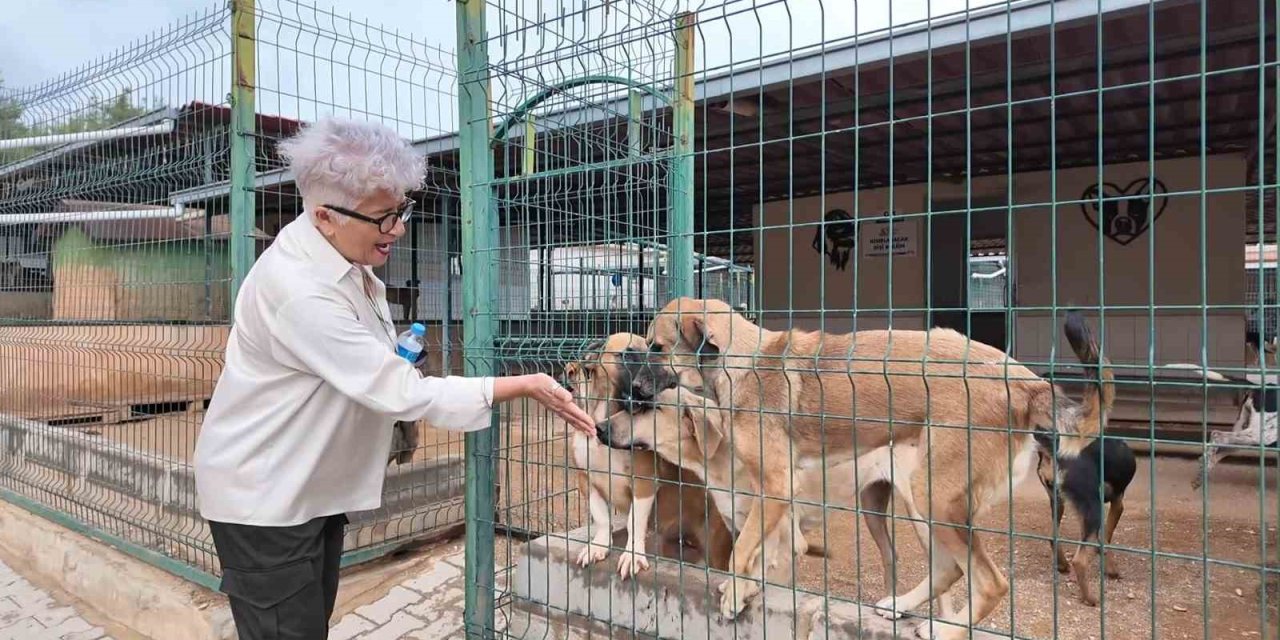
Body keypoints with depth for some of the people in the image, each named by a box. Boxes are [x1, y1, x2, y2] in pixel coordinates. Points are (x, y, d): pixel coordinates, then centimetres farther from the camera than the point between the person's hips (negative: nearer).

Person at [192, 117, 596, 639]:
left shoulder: (345, 255, -1)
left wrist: (393, 357, -3)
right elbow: (402, 393, -30)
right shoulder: (299, 290, -30)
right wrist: (526, 386, -27)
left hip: (316, 486, 8)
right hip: (262, 497, -8)